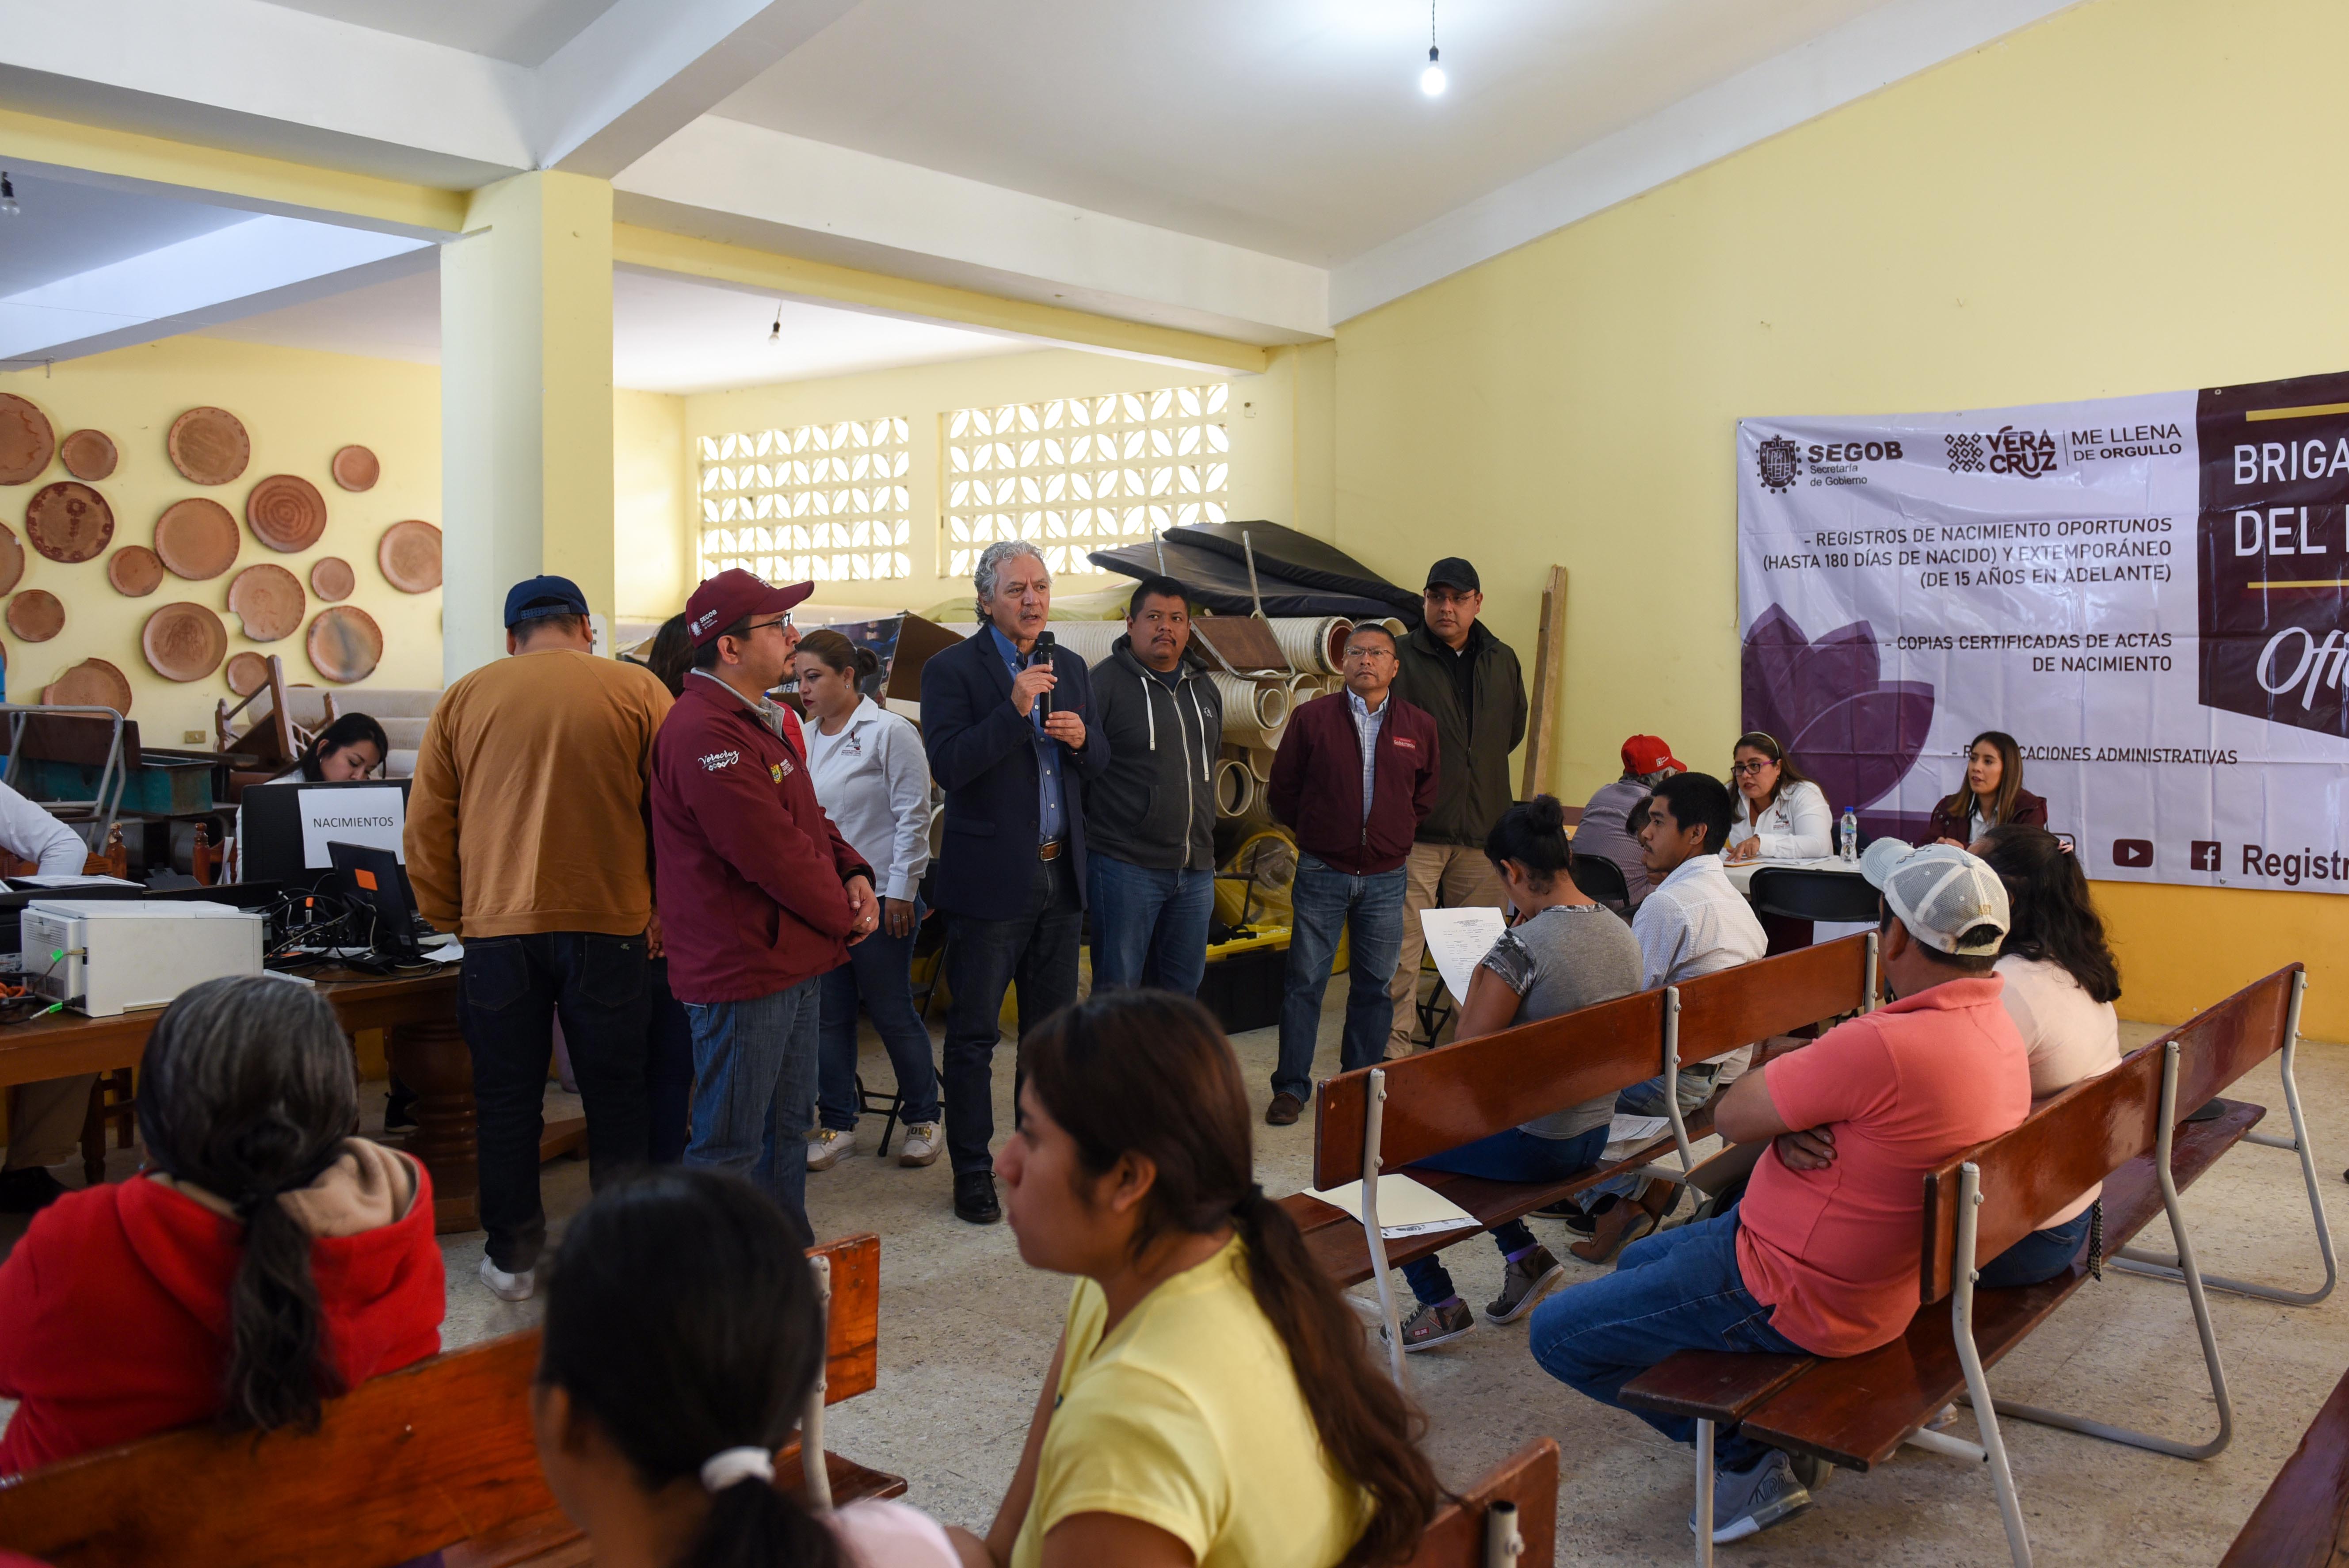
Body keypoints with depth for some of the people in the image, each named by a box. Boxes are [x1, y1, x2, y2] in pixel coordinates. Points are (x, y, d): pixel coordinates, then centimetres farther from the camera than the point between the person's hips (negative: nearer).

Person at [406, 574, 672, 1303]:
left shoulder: (466, 697, 6)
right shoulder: (637, 690, 1)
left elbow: (426, 823, 8)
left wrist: (446, 915, 17)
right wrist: (669, 909, 8)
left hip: (498, 927, 1)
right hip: (608, 922, -1)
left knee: (507, 1100, 11)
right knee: (615, 1098, 10)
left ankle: (512, 1256, 19)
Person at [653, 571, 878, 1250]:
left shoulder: (761, 720, 14)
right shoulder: (705, 733, -21)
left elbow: (806, 819, 20)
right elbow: (772, 853, -24)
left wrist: (852, 872, 1)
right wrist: (844, 917, -10)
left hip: (794, 959, 11)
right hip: (742, 969, -11)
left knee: (787, 1125, 21)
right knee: (730, 1146, 0)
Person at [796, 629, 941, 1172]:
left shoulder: (889, 732, -8)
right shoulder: (804, 739, 9)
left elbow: (914, 815, -10)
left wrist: (900, 891, -12)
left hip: (878, 897, -5)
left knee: (892, 1012, 3)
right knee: (829, 1014, 9)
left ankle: (923, 1118, 19)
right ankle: (838, 1125, 20)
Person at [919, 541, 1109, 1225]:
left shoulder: (1070, 668, 11)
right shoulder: (952, 670, -7)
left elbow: (1099, 764, 14)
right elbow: (948, 767, -18)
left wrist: (1081, 737, -9)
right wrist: (1015, 709, -25)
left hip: (1060, 876, 6)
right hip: (991, 879, -5)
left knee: (1051, 1028, 14)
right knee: (973, 1034, 4)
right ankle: (972, 1171, 16)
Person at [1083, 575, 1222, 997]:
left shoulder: (1204, 689, 15)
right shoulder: (1105, 682, -7)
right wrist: (1092, 834, -10)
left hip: (1196, 868, 6)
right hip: (1126, 866, -6)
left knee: (1182, 989, 12)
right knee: (1118, 989, -1)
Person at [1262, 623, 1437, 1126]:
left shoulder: (1419, 726, 5)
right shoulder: (1313, 717, -1)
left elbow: (1426, 796, 18)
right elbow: (1282, 790, 7)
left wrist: (1396, 835, 10)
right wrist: (1315, 835, 7)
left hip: (1386, 877, 2)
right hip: (1322, 874, -2)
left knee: (1376, 985, 9)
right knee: (1305, 981, 2)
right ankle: (1291, 1087, 11)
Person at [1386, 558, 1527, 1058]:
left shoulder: (1502, 660, 12)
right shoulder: (1401, 659, -3)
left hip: (1483, 829, 4)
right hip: (1416, 829, -4)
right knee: (1402, 951, -6)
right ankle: (1394, 1051, 2)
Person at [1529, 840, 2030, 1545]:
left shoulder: (1886, 1047, -34)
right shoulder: (1995, 1027, -2)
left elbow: (1732, 1116, -22)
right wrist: (1793, 1125, -15)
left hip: (1798, 1299, -10)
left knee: (1557, 1334, -1)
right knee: (1638, 1261, 28)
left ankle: (1750, 1457, 8)